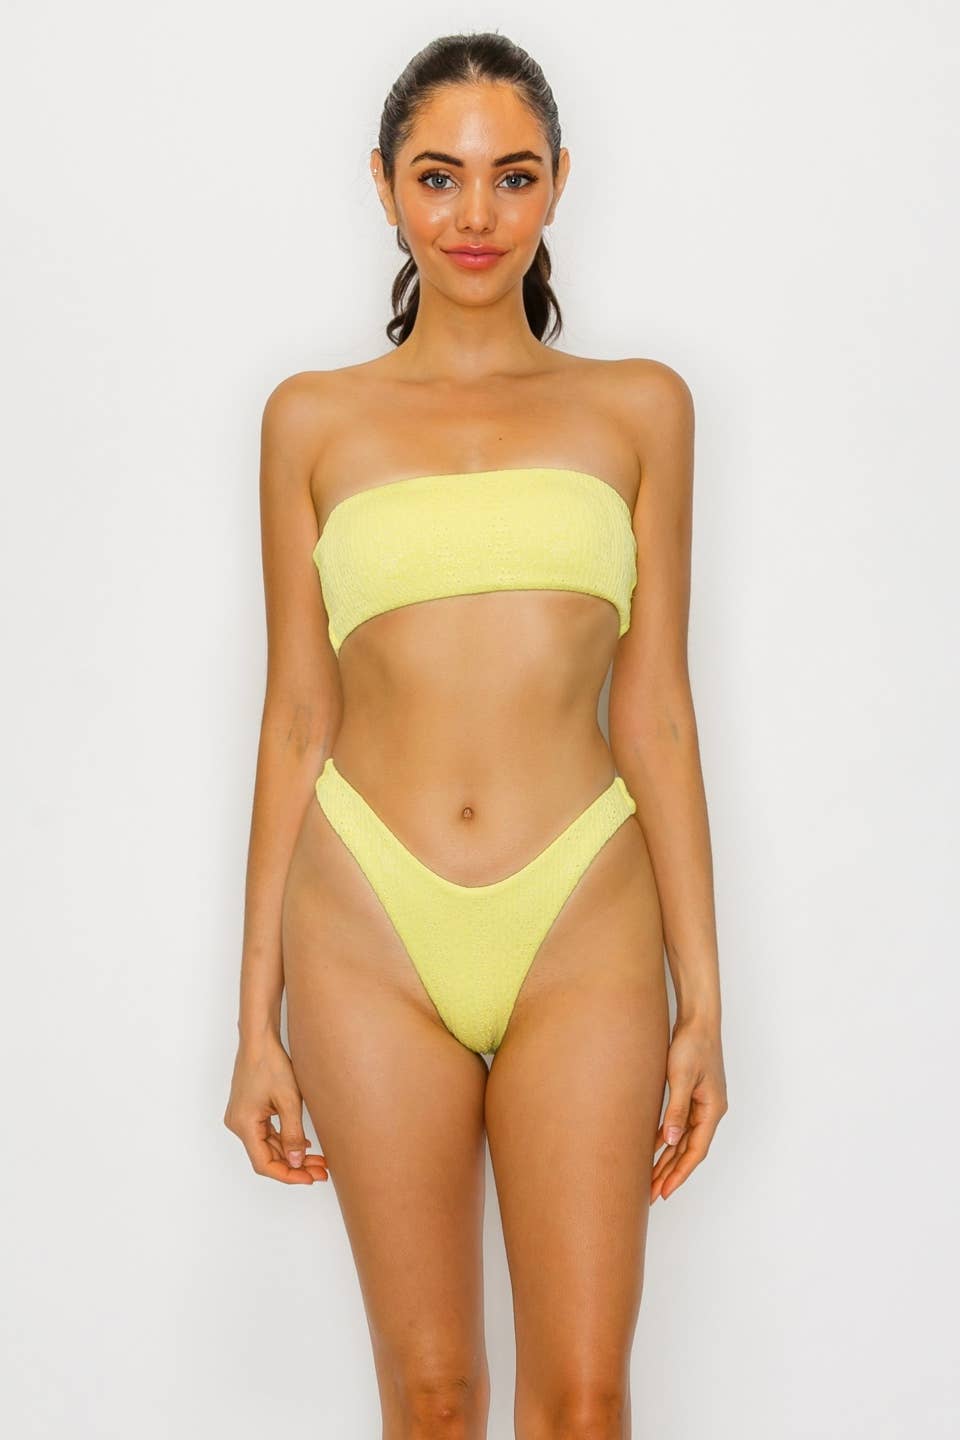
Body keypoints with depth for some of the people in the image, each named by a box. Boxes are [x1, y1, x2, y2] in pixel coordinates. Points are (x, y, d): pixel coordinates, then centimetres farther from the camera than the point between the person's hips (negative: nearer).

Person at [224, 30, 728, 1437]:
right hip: (372, 925, 0)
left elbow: (655, 711, 6)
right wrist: (258, 1017, 5)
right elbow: (298, 718, 7)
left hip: (583, 920, 0)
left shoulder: (639, 406, 8)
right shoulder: (315, 418, 8)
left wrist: (703, 999, 2)